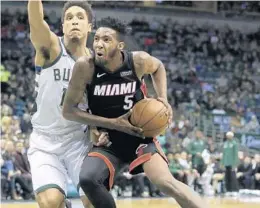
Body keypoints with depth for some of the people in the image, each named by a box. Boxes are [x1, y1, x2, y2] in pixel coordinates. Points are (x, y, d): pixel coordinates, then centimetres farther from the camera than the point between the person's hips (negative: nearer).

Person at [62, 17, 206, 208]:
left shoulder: (138, 61, -15)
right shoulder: (85, 66, -20)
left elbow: (158, 67, 12)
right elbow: (68, 110, -15)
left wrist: (163, 98, -5)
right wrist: (113, 123, -20)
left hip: (139, 135, 0)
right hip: (107, 141, 1)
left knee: (166, 182, -22)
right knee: (88, 179, -27)